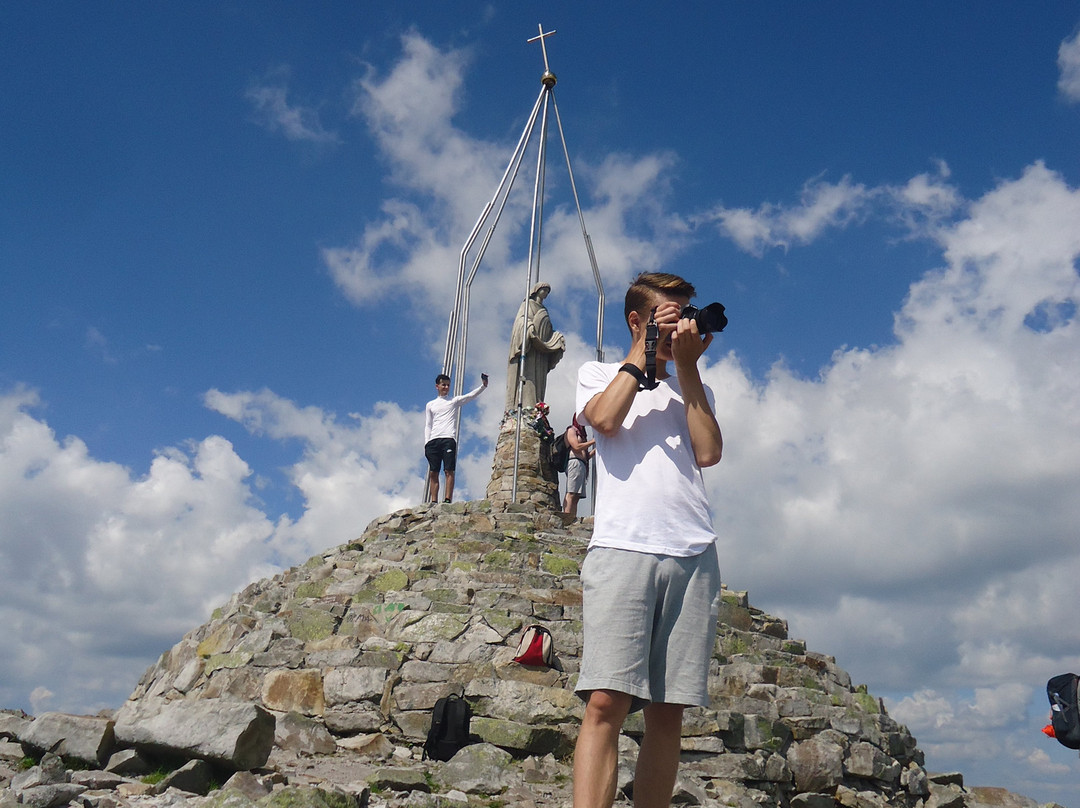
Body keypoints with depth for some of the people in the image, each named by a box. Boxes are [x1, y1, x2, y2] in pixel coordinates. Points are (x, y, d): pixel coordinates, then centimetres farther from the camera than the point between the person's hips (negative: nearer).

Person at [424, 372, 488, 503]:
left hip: (449, 439, -2)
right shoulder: (430, 405, 21)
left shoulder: (454, 401, 15)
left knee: (449, 471, -12)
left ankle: (448, 500, -16)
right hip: (433, 440, 3)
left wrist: (483, 385, -15)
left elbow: (471, 395, 1)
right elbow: (428, 426, 16)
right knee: (433, 473, -2)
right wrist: (426, 443, 4)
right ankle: (433, 502, -2)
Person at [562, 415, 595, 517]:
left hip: (583, 465, 9)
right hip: (575, 462, -9)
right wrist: (593, 441, -6)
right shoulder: (571, 430, 6)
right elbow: (576, 446, -10)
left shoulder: (581, 432, 30)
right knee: (571, 494, -19)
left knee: (576, 497, -1)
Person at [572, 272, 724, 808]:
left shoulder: (693, 388, 27)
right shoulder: (598, 373, 21)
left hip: (693, 554, 3)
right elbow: (605, 419, -3)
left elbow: (708, 453, 7)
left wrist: (686, 363, 9)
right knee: (606, 701, -16)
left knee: (668, 711, 0)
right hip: (622, 547, -3)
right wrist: (643, 351, 7)